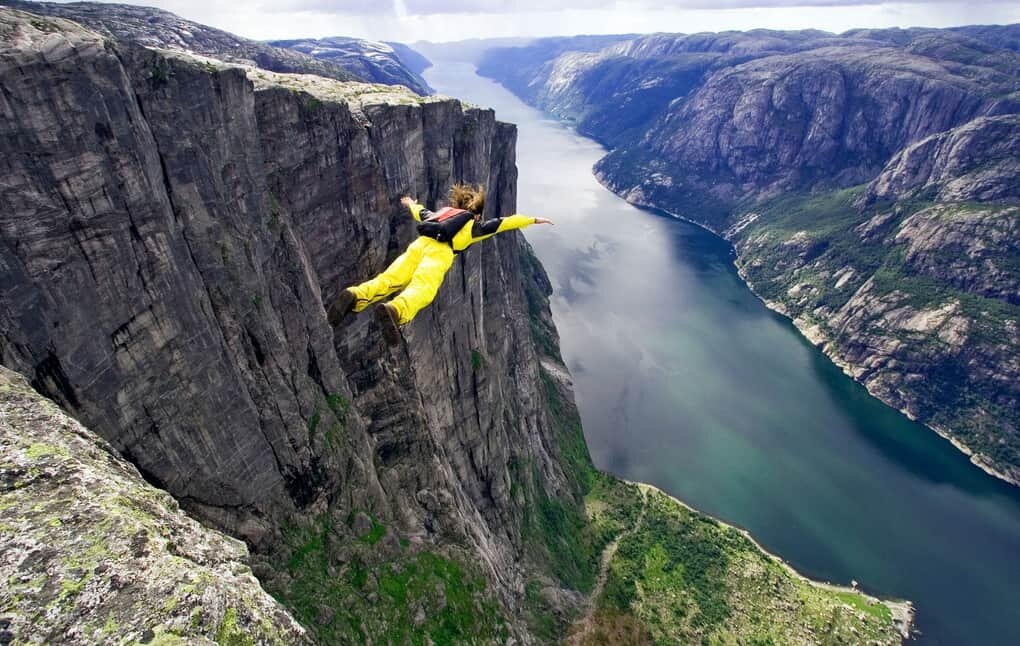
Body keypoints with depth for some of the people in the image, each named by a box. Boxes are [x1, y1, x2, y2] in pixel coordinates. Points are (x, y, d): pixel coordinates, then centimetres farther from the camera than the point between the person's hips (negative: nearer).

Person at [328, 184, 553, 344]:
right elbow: (503, 223, 22)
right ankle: (394, 310, -56)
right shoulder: (474, 225, 25)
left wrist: (411, 204, 77)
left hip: (419, 243, 5)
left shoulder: (443, 212, 39)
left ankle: (355, 296, -38)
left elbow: (421, 213, 55)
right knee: (421, 289, -27)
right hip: (440, 250, -5)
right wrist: (533, 220, 31)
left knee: (388, 279, -13)